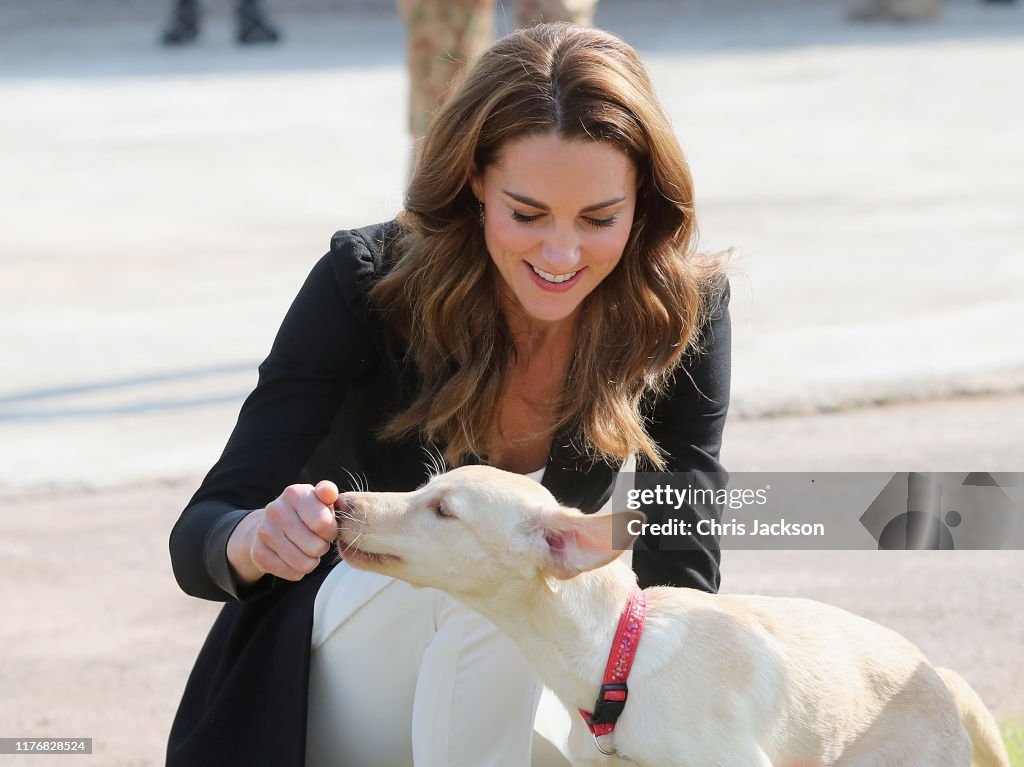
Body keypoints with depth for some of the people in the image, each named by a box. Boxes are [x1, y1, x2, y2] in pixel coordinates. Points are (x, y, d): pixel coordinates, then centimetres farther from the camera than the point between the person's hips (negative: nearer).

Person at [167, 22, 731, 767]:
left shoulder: (682, 311, -17)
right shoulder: (367, 284, -23)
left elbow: (680, 575, -17)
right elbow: (199, 539, -25)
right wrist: (258, 539, -49)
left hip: (510, 693, 3)